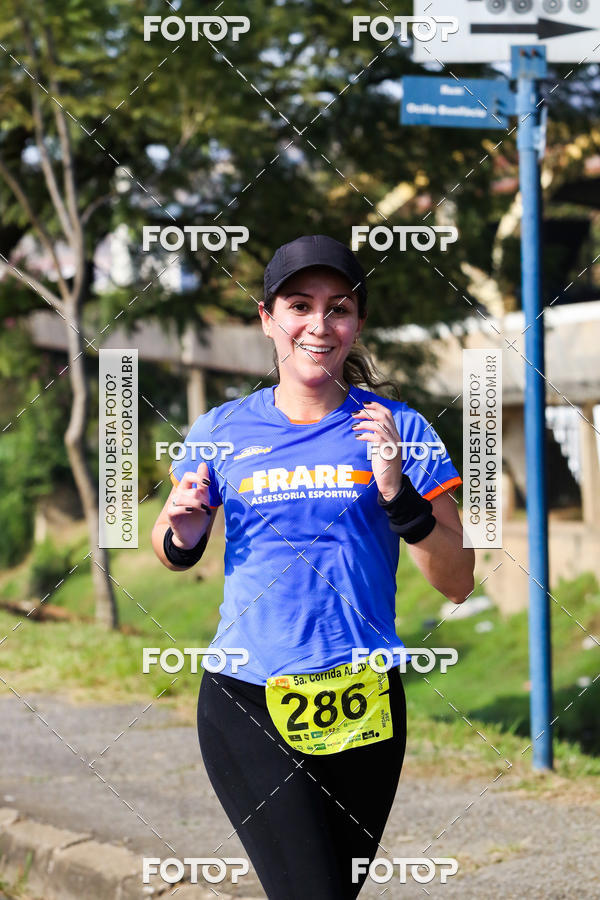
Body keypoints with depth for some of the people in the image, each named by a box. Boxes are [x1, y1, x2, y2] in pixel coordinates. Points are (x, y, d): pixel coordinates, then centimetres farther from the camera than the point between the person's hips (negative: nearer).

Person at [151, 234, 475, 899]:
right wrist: (182, 533, -5)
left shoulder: (398, 428, 2)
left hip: (362, 706, 1)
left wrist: (397, 494, -15)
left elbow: (457, 582, 1)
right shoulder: (221, 432, 4)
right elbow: (173, 555, 19)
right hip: (246, 702, -1)